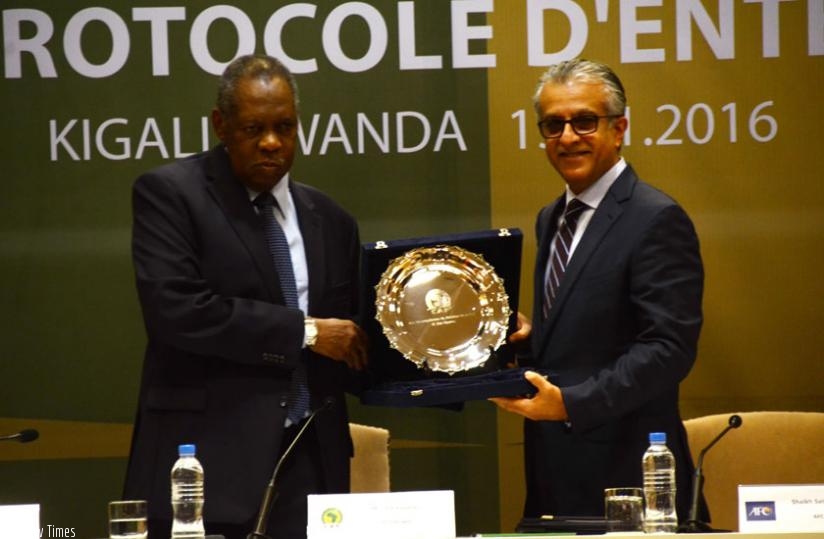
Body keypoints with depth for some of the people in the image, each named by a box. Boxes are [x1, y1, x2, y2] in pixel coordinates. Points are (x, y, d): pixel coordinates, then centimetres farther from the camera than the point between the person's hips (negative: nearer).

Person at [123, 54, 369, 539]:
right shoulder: (168, 193, -1)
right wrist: (304, 331, -13)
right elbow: (175, 309, -15)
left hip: (311, 465, 5)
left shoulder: (330, 221, 16)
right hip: (208, 463, -4)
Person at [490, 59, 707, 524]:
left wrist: (571, 403, -21)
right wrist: (530, 337, 2)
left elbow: (669, 348, -17)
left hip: (622, 467, -8)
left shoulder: (657, 220, -11)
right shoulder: (551, 220, 17)